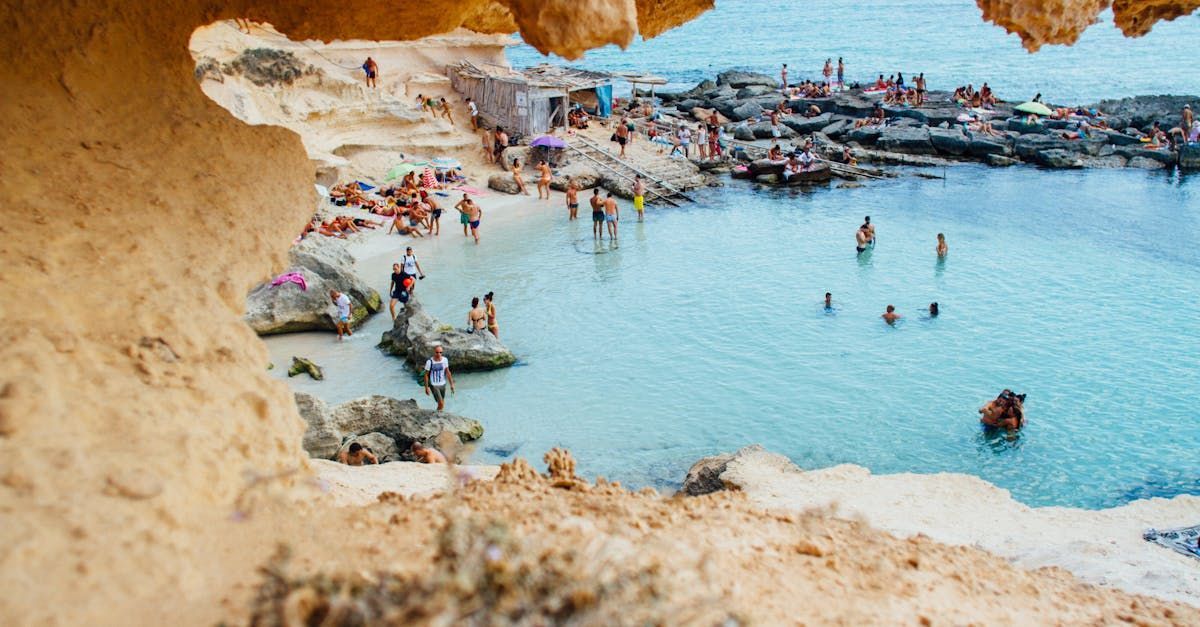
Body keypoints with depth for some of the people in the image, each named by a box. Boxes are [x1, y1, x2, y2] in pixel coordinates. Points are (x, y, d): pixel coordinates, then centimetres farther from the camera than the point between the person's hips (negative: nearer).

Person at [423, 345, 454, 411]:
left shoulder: (445, 360, -5)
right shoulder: (429, 362, -18)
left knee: (442, 403, 15)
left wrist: (451, 384, 4)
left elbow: (447, 372, 5)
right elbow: (426, 375, -11)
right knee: (441, 403, -13)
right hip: (434, 385, -5)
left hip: (443, 384, 5)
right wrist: (426, 387, -11)